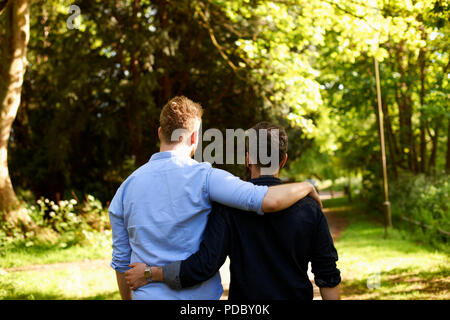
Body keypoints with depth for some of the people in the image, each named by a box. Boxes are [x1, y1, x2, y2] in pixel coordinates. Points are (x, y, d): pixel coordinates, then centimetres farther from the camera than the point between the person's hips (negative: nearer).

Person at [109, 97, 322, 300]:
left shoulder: (127, 186, 2)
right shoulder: (203, 177, -13)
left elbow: (121, 260, 8)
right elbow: (269, 201, -24)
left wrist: (128, 298, 21)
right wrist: (306, 187, -5)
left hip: (147, 295, 4)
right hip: (199, 295, -4)